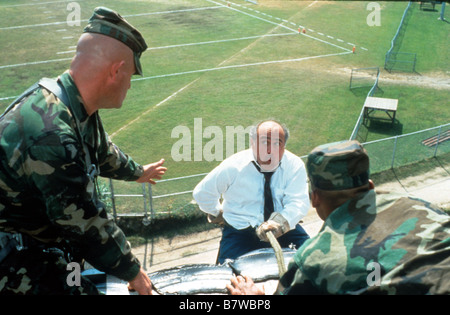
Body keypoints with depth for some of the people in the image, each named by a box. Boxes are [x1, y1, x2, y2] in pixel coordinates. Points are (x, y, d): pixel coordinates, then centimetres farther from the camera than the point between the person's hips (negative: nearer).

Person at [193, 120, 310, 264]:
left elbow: (298, 202, -18)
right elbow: (202, 193, 1)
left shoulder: (294, 165, -8)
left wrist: (280, 223, -36)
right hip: (240, 230, -1)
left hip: (284, 228, 2)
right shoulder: (233, 166, -12)